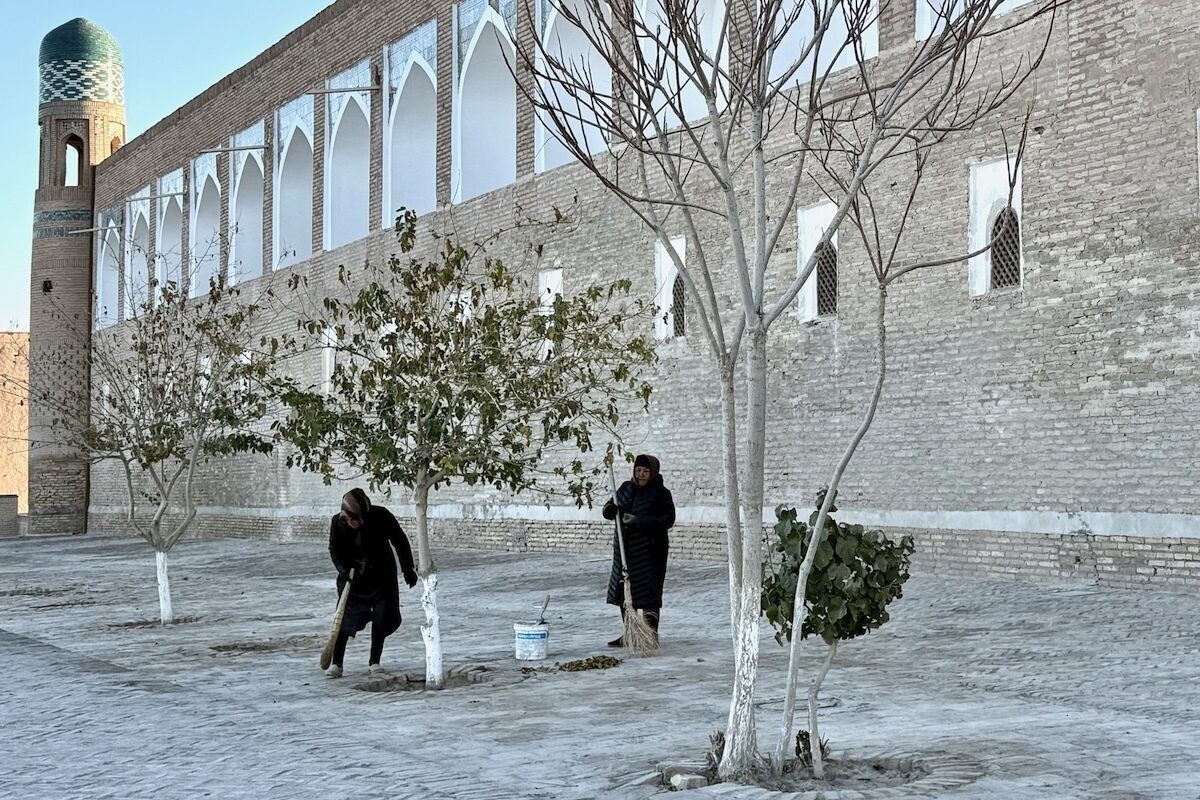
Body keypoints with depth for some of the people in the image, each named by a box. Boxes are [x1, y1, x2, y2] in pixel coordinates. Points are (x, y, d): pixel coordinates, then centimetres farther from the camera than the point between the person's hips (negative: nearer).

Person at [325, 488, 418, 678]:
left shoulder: (381, 516, -20)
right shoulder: (337, 522, -16)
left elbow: (400, 541, -8)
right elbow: (334, 550, -7)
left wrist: (408, 568, -4)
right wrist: (345, 570, -24)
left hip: (381, 576, 0)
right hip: (352, 577, 0)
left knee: (382, 618, 0)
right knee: (345, 618, -6)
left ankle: (374, 662, 12)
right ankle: (336, 663, 0)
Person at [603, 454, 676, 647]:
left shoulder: (661, 493, -6)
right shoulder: (626, 488, 11)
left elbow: (667, 519, -16)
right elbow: (609, 510, 13)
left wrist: (638, 520, -24)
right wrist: (611, 509, -13)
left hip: (650, 551, -6)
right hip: (624, 549, 6)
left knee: (649, 594, -6)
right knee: (624, 592, 10)